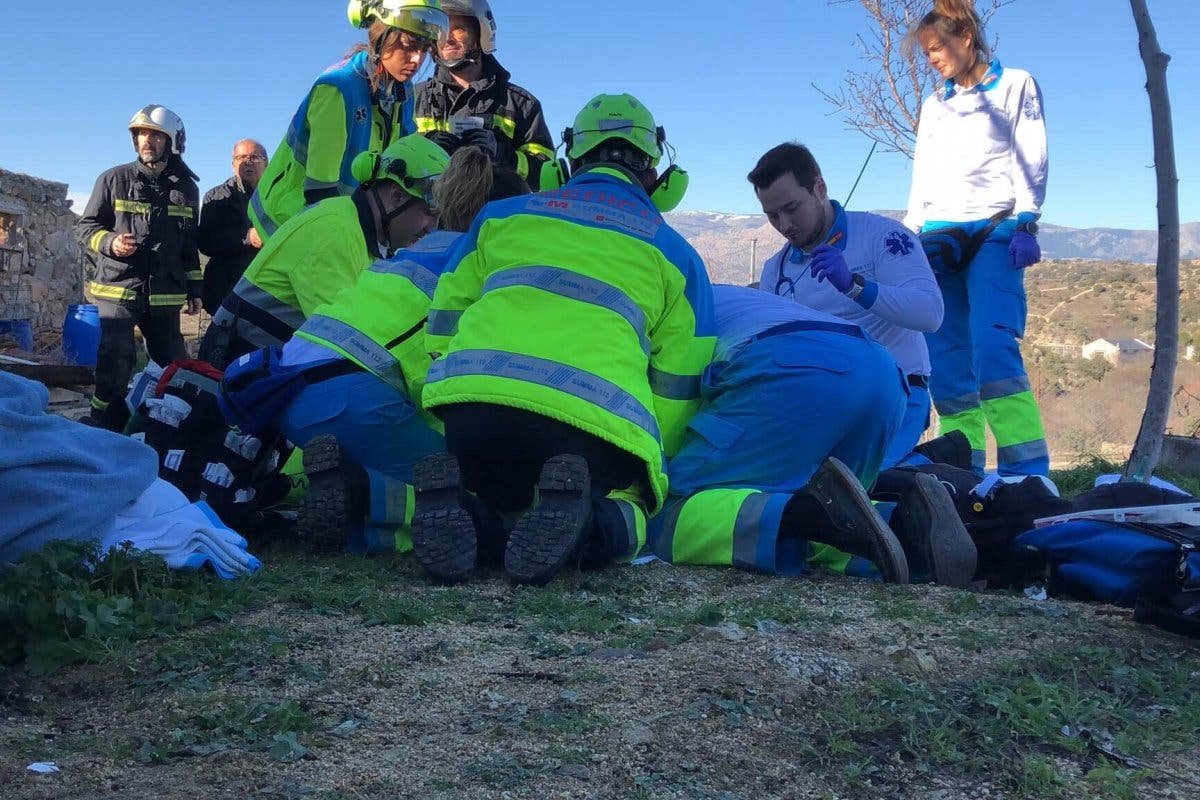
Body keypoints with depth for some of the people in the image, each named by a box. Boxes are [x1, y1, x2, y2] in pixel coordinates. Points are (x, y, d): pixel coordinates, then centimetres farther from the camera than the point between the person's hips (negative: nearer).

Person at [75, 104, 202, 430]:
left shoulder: (186, 189, 11)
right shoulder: (114, 180, 1)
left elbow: (189, 245, 18)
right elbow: (85, 226, 6)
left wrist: (194, 290, 16)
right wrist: (110, 242, -15)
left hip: (165, 294, 3)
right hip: (118, 287, -3)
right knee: (116, 363, -12)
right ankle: (104, 427, -3)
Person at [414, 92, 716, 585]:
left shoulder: (500, 216, 25)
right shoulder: (675, 254, 20)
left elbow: (441, 329, 25)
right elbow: (678, 392, 16)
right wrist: (651, 466, 31)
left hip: (469, 400, 3)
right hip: (595, 421, -2)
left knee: (496, 504, 31)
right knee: (625, 511, 24)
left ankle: (459, 509, -8)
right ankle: (576, 516, -14)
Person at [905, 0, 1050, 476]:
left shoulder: (1016, 85, 10)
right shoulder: (933, 106, 24)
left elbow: (1032, 160, 1)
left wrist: (1026, 223, -12)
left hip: (994, 231, -5)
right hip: (938, 237, 5)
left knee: (992, 345, -23)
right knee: (946, 360, -5)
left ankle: (1027, 473, -26)